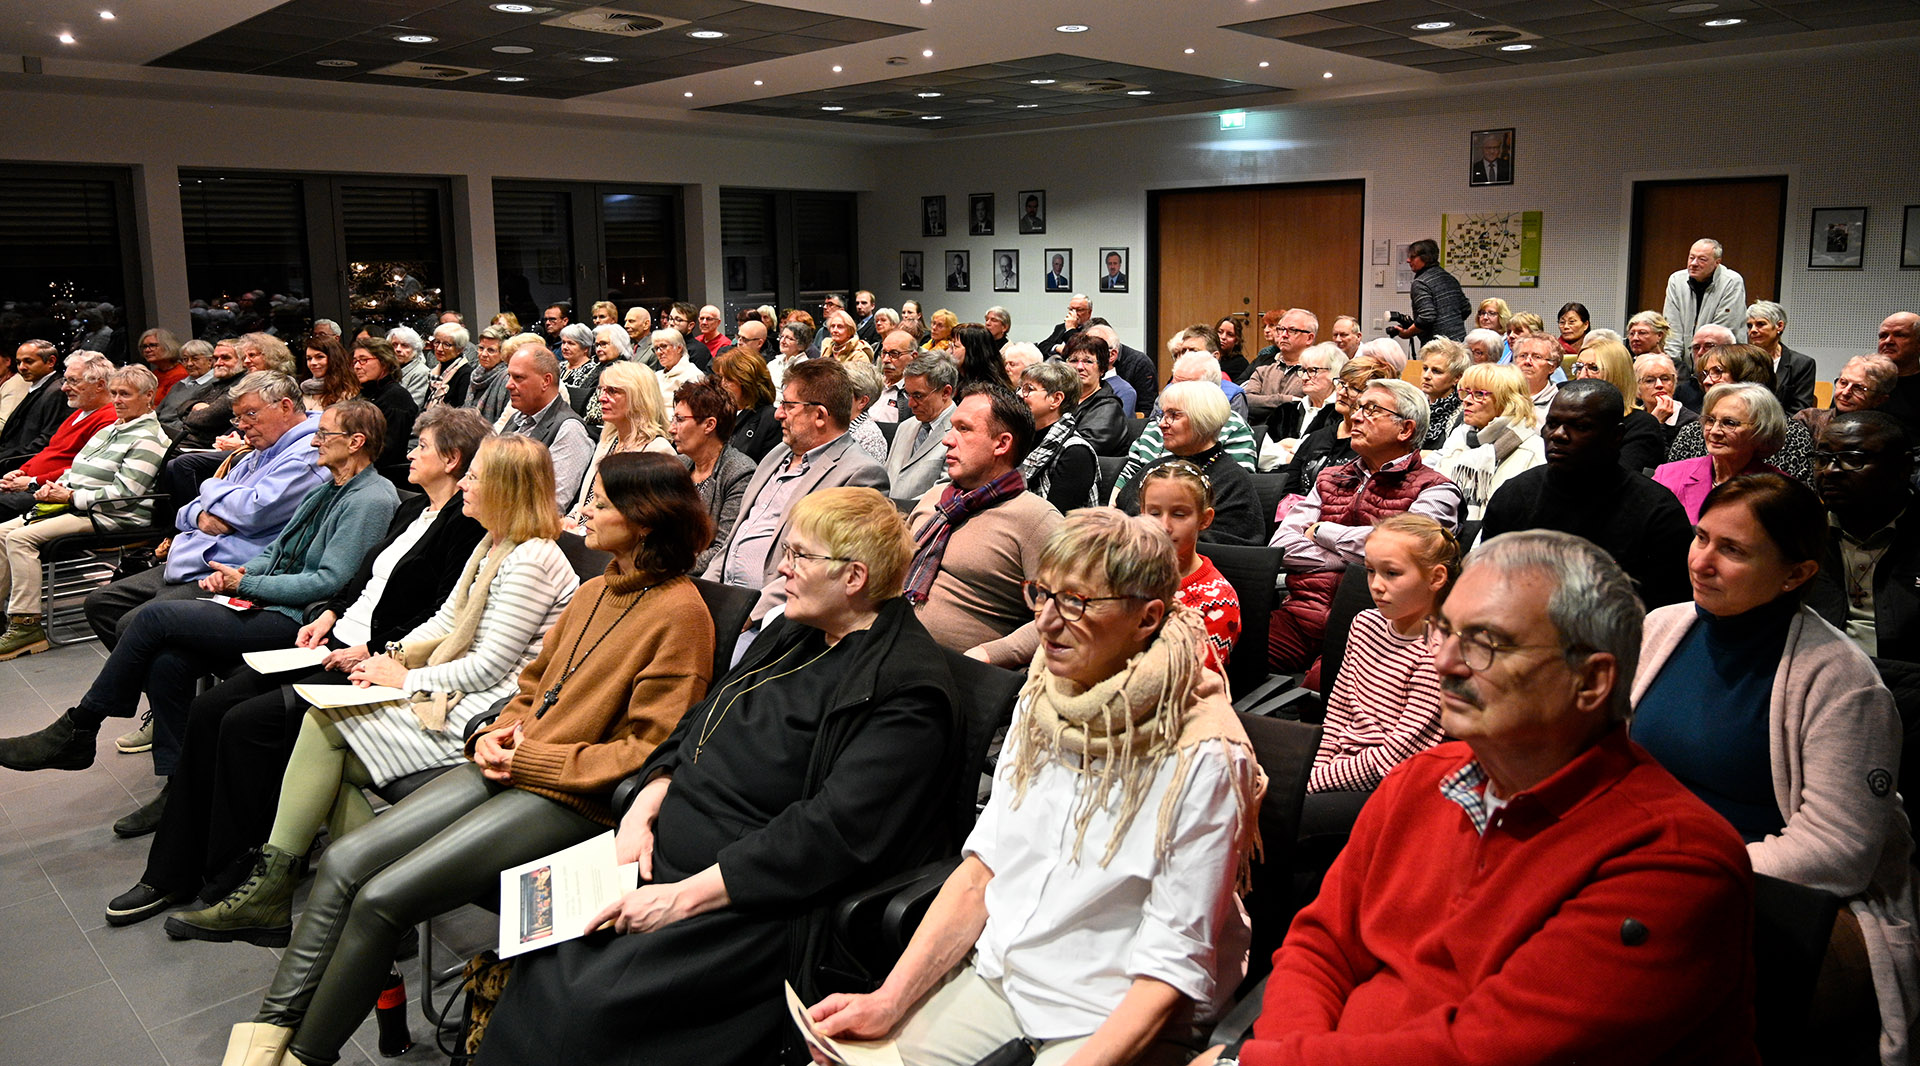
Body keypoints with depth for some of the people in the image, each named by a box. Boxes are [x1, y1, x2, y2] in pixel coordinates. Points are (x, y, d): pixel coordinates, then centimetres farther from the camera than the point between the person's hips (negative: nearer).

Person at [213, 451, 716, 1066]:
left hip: (568, 800, -8)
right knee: (344, 862, -6)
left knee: (383, 898, -16)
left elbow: (647, 750, -16)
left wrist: (527, 759, -13)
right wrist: (495, 735, 2)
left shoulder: (679, 613, -13)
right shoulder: (595, 592, 14)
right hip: (508, 766, 8)